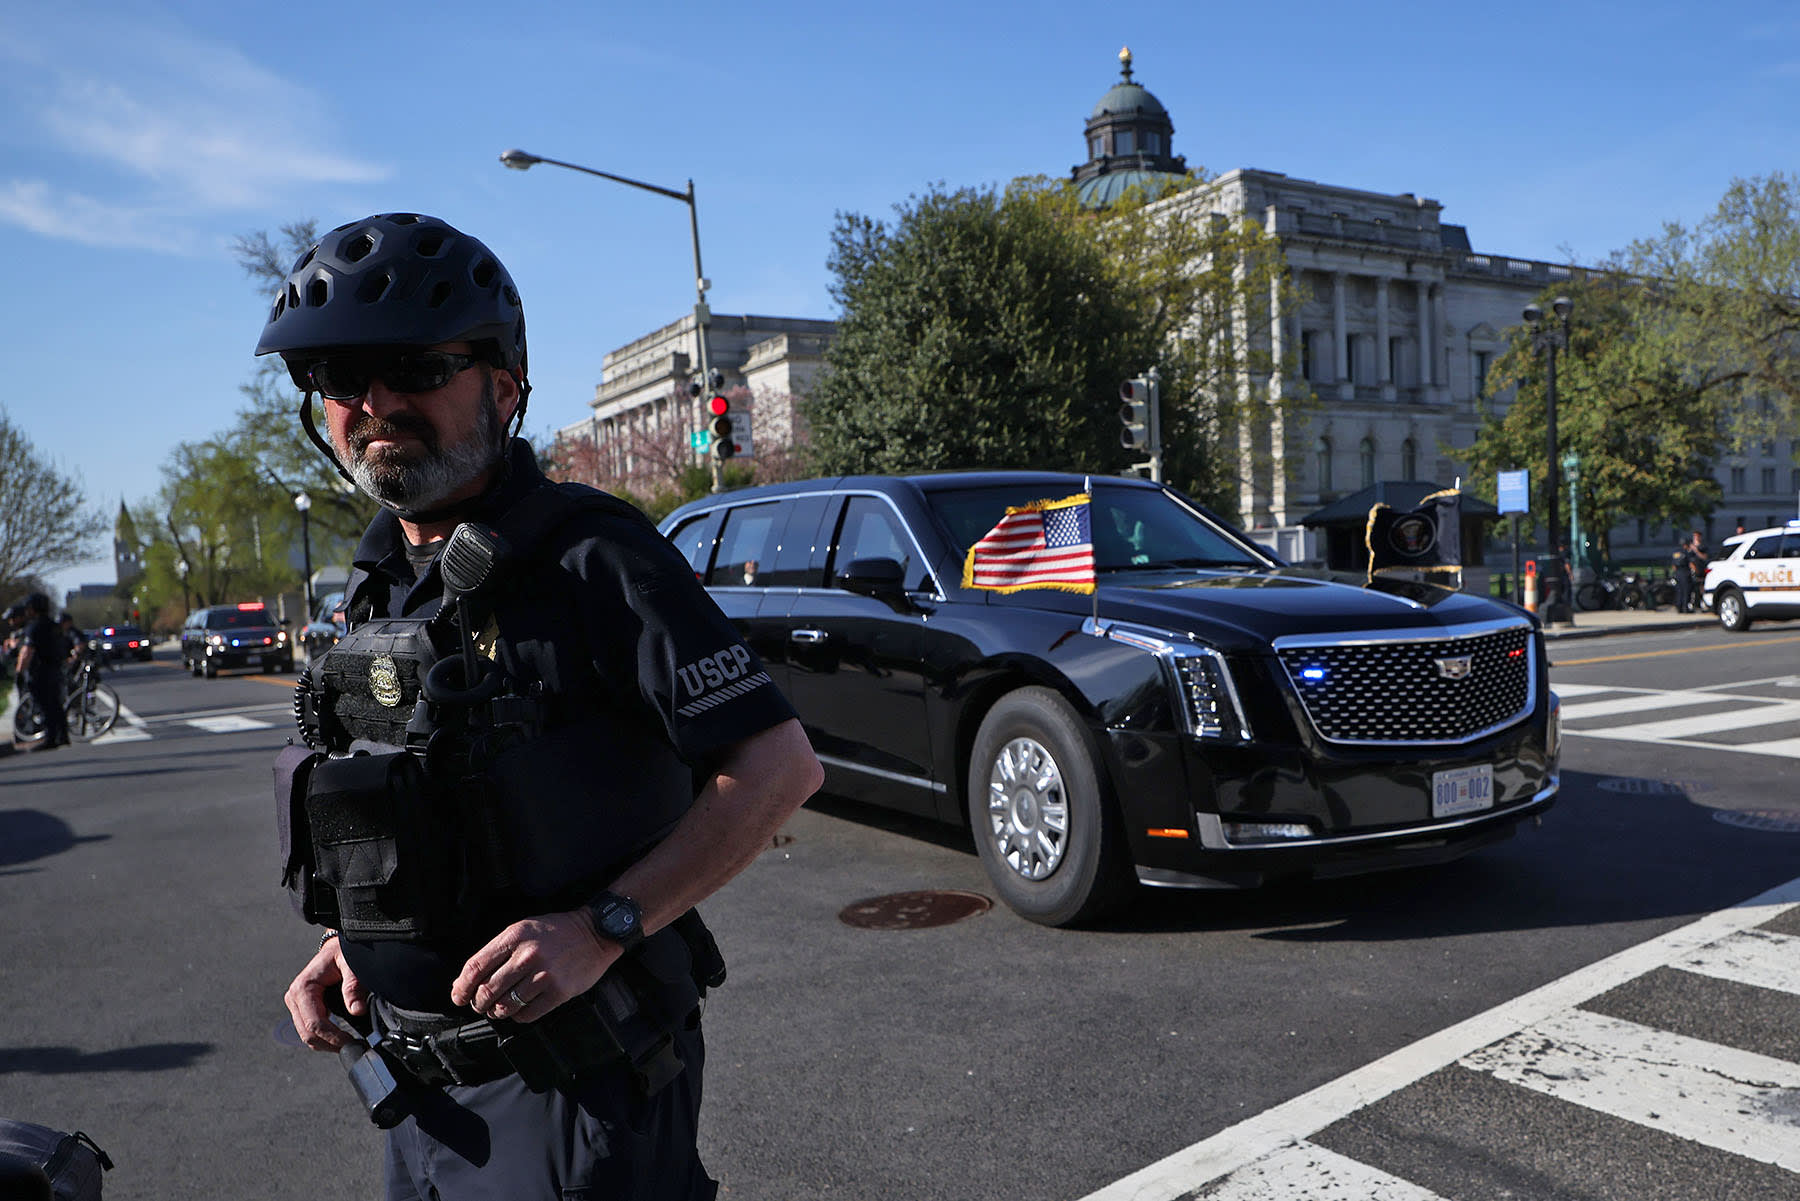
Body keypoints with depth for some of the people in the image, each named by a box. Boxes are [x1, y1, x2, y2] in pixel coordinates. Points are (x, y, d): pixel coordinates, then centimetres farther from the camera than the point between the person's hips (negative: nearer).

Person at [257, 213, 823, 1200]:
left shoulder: (587, 556, -17)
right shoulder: (382, 581, 8)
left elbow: (780, 766, -21)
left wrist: (602, 927, -25)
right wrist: (353, 938, 6)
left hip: (575, 1084, -7)